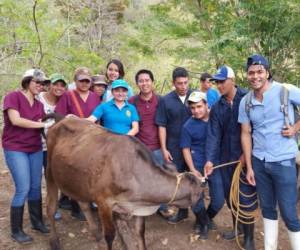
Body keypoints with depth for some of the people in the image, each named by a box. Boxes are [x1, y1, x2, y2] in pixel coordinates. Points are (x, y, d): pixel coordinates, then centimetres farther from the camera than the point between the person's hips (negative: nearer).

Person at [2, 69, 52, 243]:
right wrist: (43, 124, -20)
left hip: (35, 149, 6)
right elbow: (16, 120, -22)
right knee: (23, 189, -7)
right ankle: (16, 230, 9)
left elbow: (40, 126, 10)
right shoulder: (13, 97, -9)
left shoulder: (39, 104, 10)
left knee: (36, 186, 11)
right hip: (15, 149, -6)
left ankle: (37, 221, 28)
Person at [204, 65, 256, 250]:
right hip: (226, 158, 5)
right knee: (230, 195, 14)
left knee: (246, 197, 0)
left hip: (247, 156, -5)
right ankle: (237, 226, 36)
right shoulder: (217, 108, 4)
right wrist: (210, 159, -14)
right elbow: (213, 135, -3)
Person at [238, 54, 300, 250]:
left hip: (284, 161, -4)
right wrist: (249, 166, 4)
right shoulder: (245, 102, 3)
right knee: (267, 208, 16)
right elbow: (246, 134, 7)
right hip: (259, 161, 4)